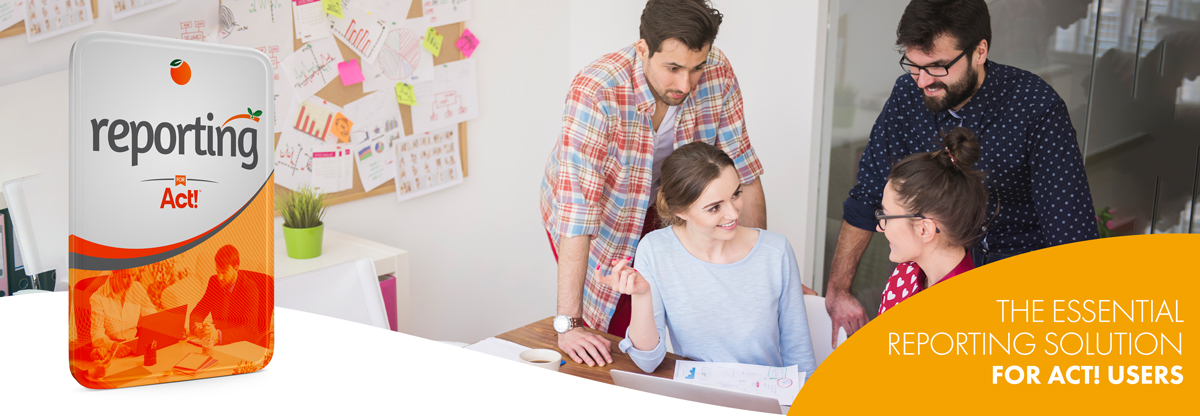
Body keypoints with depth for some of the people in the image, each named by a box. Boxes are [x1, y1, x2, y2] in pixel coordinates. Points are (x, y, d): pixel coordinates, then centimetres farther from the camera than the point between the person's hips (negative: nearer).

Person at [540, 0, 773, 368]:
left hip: (654, 212, 4)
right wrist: (568, 323, -41)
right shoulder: (594, 91, -38)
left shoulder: (718, 74, -23)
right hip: (593, 223, -4)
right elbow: (577, 205, -40)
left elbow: (742, 171, -13)